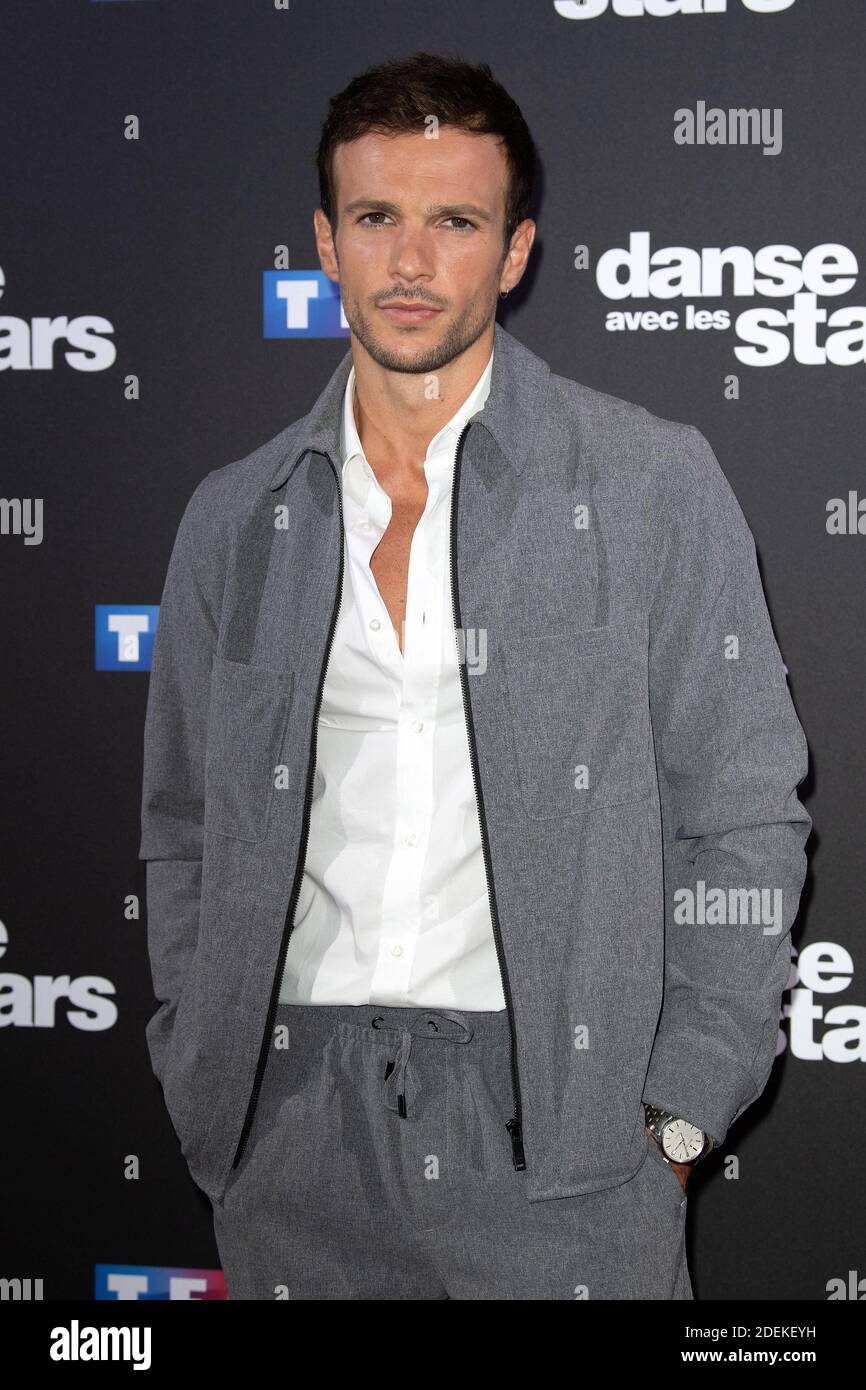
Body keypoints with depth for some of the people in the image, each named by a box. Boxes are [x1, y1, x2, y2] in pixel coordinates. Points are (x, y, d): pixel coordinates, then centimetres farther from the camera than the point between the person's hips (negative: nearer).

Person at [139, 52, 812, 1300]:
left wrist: (678, 1113, -5)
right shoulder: (236, 517, 8)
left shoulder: (655, 484, -1)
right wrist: (202, 1081, 6)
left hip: (562, 1114, -2)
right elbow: (185, 832, 15)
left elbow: (741, 817, 0)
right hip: (295, 1121, 3)